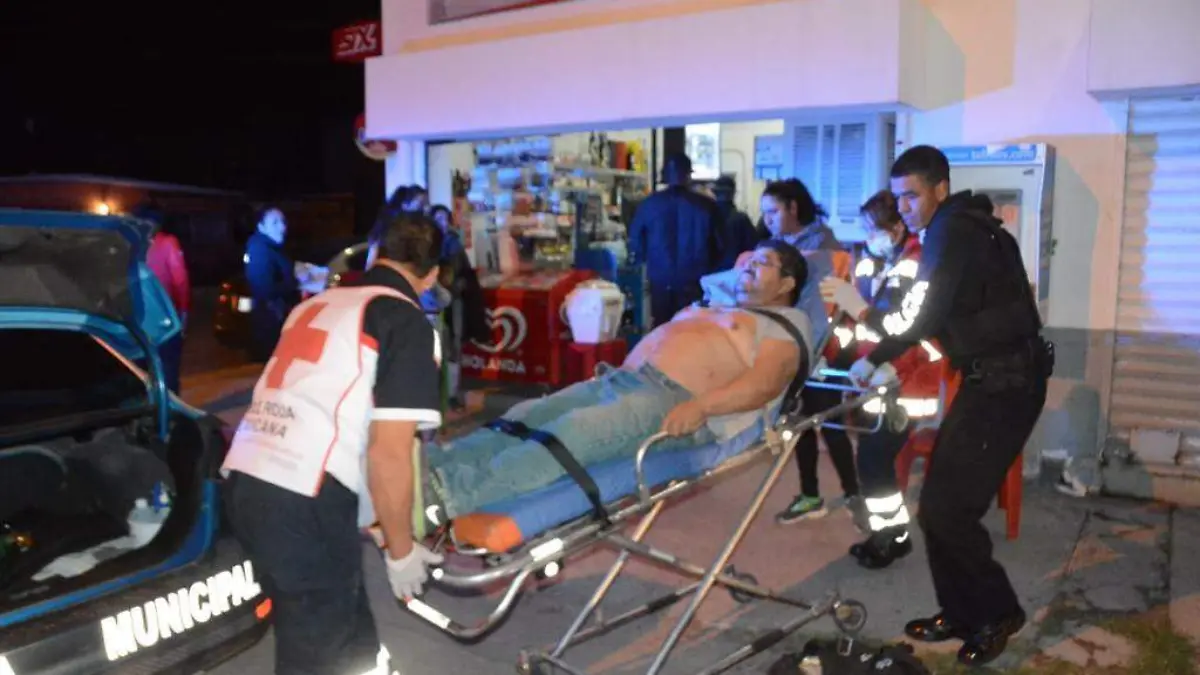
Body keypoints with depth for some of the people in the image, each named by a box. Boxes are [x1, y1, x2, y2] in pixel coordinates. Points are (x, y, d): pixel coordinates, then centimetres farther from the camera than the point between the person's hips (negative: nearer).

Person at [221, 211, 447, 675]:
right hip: (303, 502, -7)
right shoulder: (408, 323, -2)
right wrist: (401, 550, 4)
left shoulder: (314, 305, 20)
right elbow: (388, 454, -10)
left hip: (244, 482, 7)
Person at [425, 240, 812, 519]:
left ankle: (455, 495, -44)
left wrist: (701, 406, -28)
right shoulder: (712, 309, 34)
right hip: (618, 382, 8)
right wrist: (616, 371, 15)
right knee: (525, 417, -11)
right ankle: (429, 470, -23)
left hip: (674, 401, -8)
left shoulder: (784, 326, 8)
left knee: (573, 432, -32)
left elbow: (764, 383, -11)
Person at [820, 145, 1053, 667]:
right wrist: (880, 360, 14)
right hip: (991, 379, 10)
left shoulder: (953, 231, -14)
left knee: (944, 510, -7)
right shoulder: (957, 229, 16)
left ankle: (997, 612, 12)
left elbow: (920, 319, -20)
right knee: (941, 502, 11)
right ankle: (961, 613, 23)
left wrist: (861, 311, -4)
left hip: (1005, 385, -10)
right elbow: (928, 313, 20)